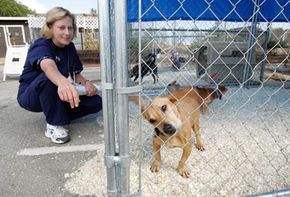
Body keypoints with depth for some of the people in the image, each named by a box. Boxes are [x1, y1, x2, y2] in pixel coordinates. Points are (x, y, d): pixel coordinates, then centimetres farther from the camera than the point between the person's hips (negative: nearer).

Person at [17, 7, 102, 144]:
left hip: (57, 96, 5)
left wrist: (86, 83, -22)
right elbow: (47, 66, -47)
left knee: (96, 102, -12)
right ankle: (54, 124, -21)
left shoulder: (70, 47, -3)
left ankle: (59, 115, 4)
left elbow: (77, 74, 2)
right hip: (30, 96, -5)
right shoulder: (40, 45, -23)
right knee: (49, 77, -39)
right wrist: (63, 82, -69)